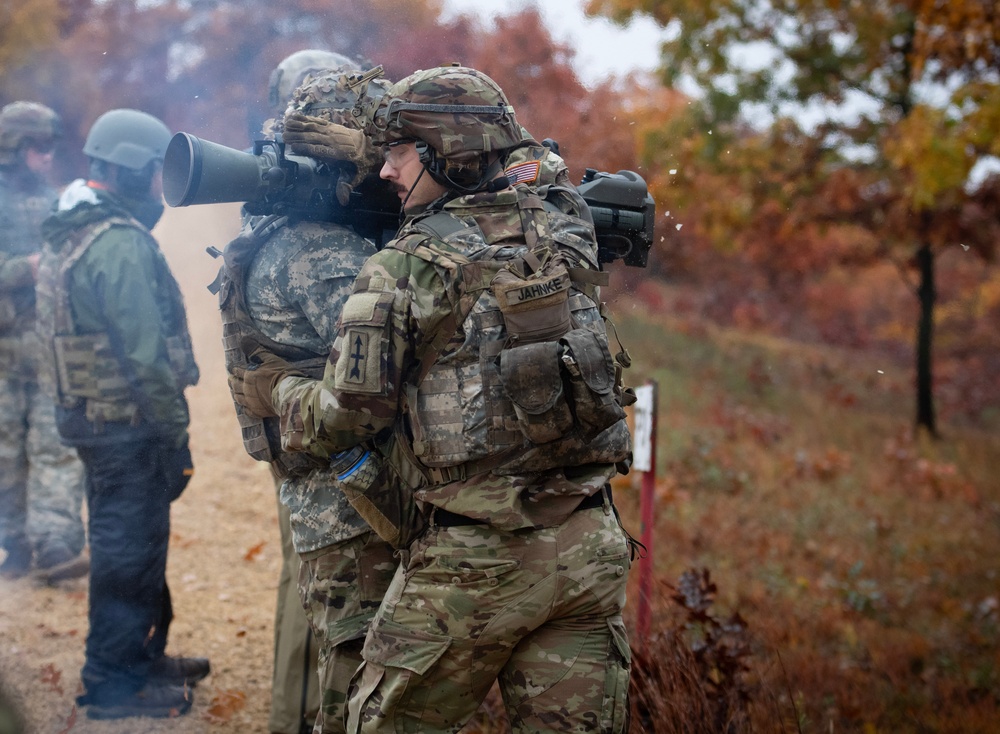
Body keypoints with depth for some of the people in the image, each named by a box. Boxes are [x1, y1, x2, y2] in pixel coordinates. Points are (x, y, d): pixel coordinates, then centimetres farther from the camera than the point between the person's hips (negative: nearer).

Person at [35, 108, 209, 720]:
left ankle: (143, 656, 34)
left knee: (133, 547, 21)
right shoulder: (122, 243, -20)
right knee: (129, 553, 0)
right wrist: (176, 435, -16)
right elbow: (146, 353, -23)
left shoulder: (71, 237, 12)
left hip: (92, 414, 10)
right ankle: (115, 685, 9)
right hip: (129, 424, -10)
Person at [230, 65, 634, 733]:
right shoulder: (565, 231, 5)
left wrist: (276, 391, 15)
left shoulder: (405, 267, -8)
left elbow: (344, 418, -6)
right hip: (588, 547, 5)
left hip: (473, 559, -4)